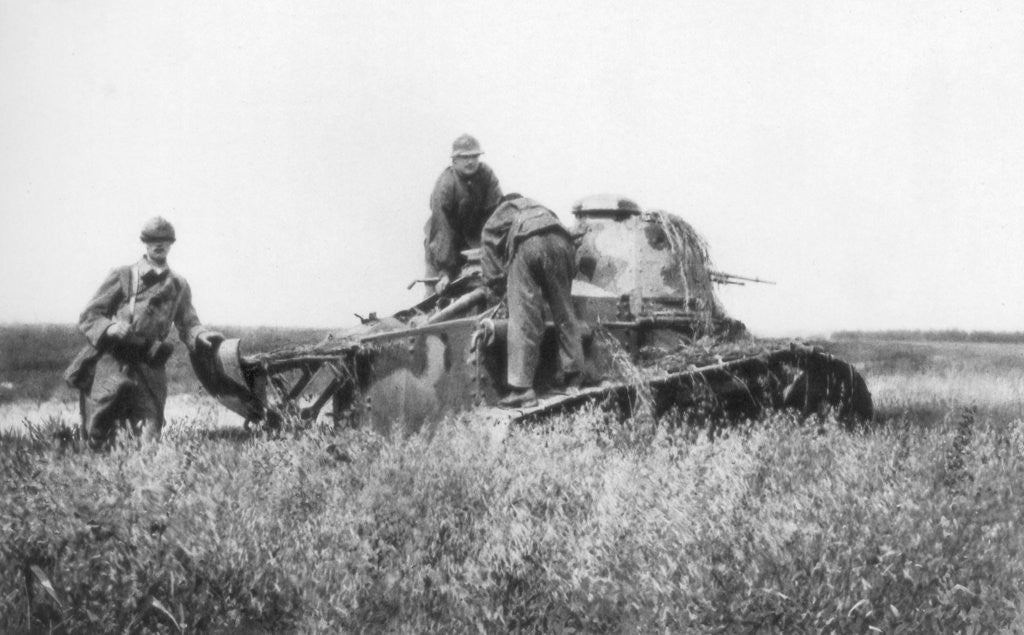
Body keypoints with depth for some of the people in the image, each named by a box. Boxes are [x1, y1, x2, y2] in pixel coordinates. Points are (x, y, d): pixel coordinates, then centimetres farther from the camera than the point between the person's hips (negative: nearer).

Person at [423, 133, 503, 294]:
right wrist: (446, 271, -33)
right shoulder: (444, 185, -26)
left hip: (474, 237, 3)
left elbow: (496, 213, -16)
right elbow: (442, 229, -29)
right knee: (435, 289, -9)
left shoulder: (486, 174, -15)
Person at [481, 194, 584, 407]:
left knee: (523, 320, -6)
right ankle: (574, 380, 18)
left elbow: (490, 246, 21)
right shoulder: (540, 208, 45)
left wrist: (499, 289, 21)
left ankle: (522, 389, -10)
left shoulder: (503, 211, 36)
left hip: (526, 245, -3)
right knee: (564, 312, 15)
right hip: (559, 241, 4)